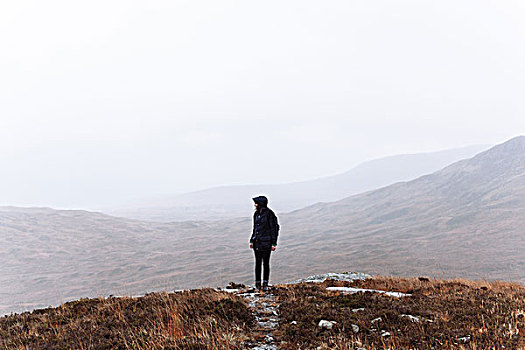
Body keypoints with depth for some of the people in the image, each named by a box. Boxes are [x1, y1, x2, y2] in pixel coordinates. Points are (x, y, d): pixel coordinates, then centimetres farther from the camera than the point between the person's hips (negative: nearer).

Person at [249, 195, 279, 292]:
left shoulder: (269, 214, -10)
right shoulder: (256, 214, 10)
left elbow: (274, 228, -9)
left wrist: (274, 243, -12)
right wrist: (252, 240, 14)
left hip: (266, 242, -6)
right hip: (257, 241, 6)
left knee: (266, 263, -1)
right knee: (258, 262, 6)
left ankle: (265, 284, 7)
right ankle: (257, 283, 12)